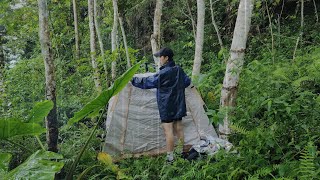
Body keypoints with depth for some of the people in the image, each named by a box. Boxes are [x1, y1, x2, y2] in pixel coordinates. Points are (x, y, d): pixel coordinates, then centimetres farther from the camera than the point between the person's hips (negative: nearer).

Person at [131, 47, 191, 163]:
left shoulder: (163, 73, -17)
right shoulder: (179, 70, 5)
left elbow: (147, 82, -13)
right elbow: (187, 82, 20)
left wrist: (132, 80, -1)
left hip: (167, 107, -7)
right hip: (178, 106, 8)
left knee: (168, 131, -3)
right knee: (178, 129, 14)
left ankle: (170, 157, 1)